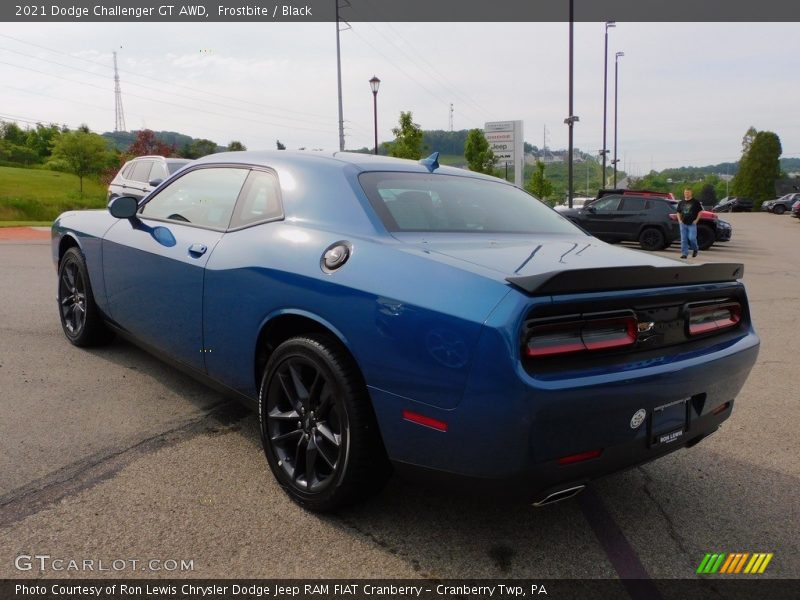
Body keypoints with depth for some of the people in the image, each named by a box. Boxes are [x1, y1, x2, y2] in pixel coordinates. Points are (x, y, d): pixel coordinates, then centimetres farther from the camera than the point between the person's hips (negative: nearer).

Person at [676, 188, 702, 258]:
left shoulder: (695, 202, 0)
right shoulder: (681, 202, 13)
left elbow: (700, 211, 1)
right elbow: (678, 212, 21)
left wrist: (696, 220, -8)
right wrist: (679, 220, 7)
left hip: (692, 224, -4)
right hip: (683, 224, 4)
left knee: (692, 238, -11)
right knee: (683, 239, 1)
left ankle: (695, 249, 16)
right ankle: (684, 254, 5)